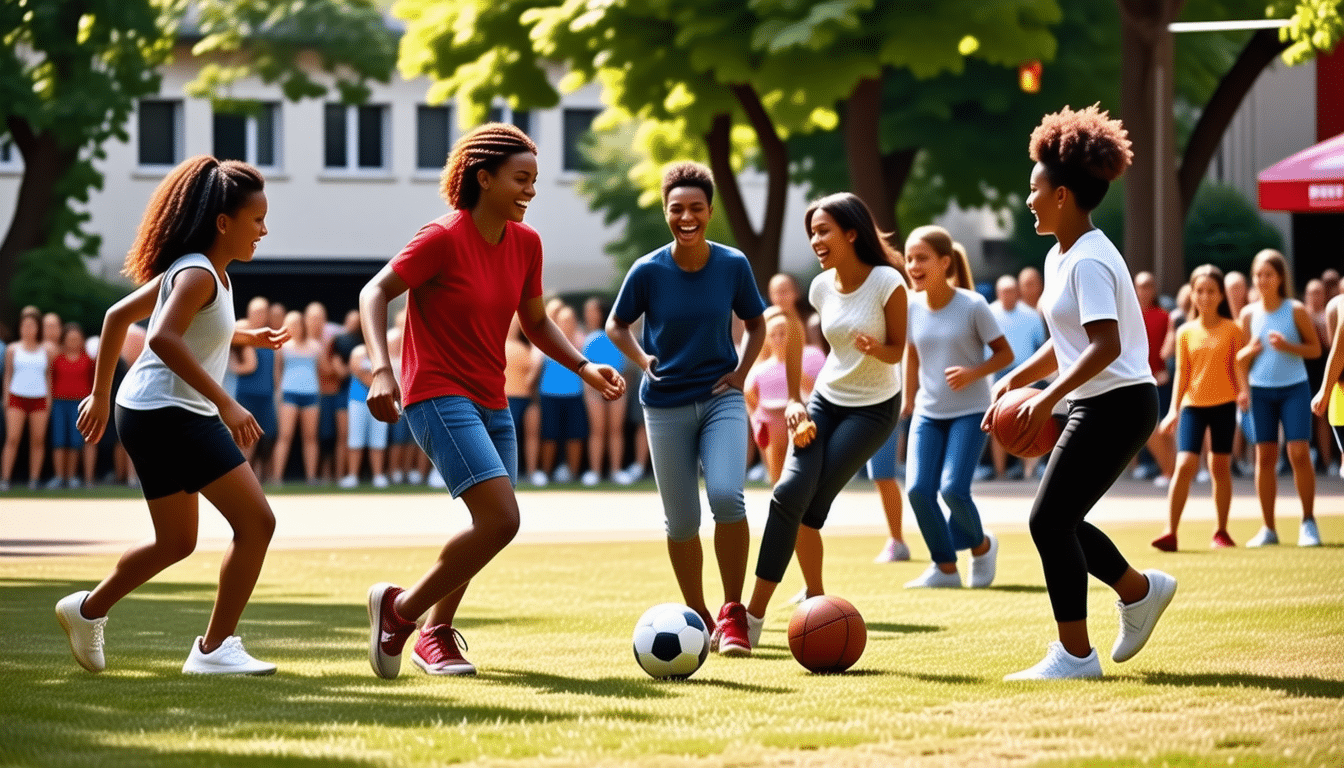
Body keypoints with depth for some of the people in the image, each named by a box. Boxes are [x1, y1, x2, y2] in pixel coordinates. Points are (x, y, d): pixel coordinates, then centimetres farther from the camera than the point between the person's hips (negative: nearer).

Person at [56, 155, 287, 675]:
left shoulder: (195, 272, 15)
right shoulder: (198, 275, -15)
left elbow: (119, 315, 23)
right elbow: (163, 340, -32)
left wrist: (101, 394, 27)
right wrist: (225, 404, -33)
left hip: (158, 416, 10)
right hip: (169, 413, -10)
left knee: (176, 543, 21)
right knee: (256, 521, -12)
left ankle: (88, 610, 35)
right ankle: (215, 648, -8)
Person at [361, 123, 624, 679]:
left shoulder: (526, 244, 5)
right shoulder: (444, 237, -15)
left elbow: (536, 323, 18)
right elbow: (375, 292, -13)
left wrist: (585, 368, 4)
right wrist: (381, 370, -26)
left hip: (491, 402, 8)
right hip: (438, 396, -8)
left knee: (490, 527, 14)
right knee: (501, 519, -21)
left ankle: (435, 635, 33)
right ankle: (400, 609, -4)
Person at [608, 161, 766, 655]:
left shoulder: (734, 265, -5)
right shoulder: (648, 271, -7)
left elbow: (755, 323, 12)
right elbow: (616, 325, 8)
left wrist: (742, 371, -2)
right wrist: (643, 360, -8)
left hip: (721, 398, 0)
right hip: (666, 406, 1)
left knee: (727, 496, -22)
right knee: (681, 521, 4)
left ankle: (733, 614, -8)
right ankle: (698, 619, 22)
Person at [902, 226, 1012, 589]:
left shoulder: (973, 305, -15)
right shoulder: (911, 306, -3)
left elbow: (1004, 352, -7)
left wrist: (974, 372, -24)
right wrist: (908, 399, 19)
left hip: (970, 412, -4)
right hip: (928, 413, 4)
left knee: (953, 489, -17)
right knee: (918, 488, -9)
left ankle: (981, 545, 15)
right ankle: (945, 568, 8)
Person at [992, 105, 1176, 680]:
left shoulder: (1089, 261, -17)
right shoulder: (1060, 257, 14)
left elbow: (1105, 346, -27)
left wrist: (1048, 397, -31)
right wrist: (1014, 380, 13)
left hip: (1118, 405, -10)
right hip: (1096, 405, 10)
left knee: (1049, 521, -9)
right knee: (1057, 521, 11)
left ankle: (1075, 655, -3)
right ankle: (1140, 590, 25)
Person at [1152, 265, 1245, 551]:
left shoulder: (1232, 329, 1)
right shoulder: (1186, 332, 5)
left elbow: (1238, 366, 0)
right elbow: (1181, 372, 5)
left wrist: (1243, 390, -20)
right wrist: (1173, 409, -3)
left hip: (1223, 405, 0)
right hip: (1192, 405, 0)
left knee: (1220, 467, 7)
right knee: (1184, 465, -13)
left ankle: (1221, 532, 19)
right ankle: (1170, 532, -14)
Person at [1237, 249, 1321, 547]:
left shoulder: (1296, 310, -3)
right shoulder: (1249, 314, 5)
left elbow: (1315, 349, 0)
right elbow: (1240, 358, 11)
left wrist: (1288, 346, -17)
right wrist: (1250, 351, -11)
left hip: (1294, 388, -3)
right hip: (1261, 390, 3)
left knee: (1299, 453, -10)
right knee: (1265, 457, 1)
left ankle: (1308, 522, 3)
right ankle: (1268, 528, 8)